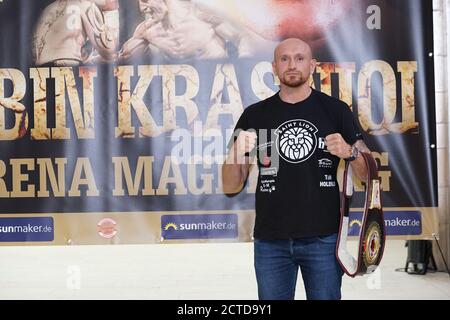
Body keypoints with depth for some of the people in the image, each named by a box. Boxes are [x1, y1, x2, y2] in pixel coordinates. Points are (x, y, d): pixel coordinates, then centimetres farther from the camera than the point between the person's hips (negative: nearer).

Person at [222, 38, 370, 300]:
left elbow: (369, 174, 3)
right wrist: (237, 152, -14)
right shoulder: (255, 115, 6)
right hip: (270, 240, 1)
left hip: (323, 237, -1)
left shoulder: (336, 110, 3)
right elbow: (231, 187, 5)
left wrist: (350, 152, -17)